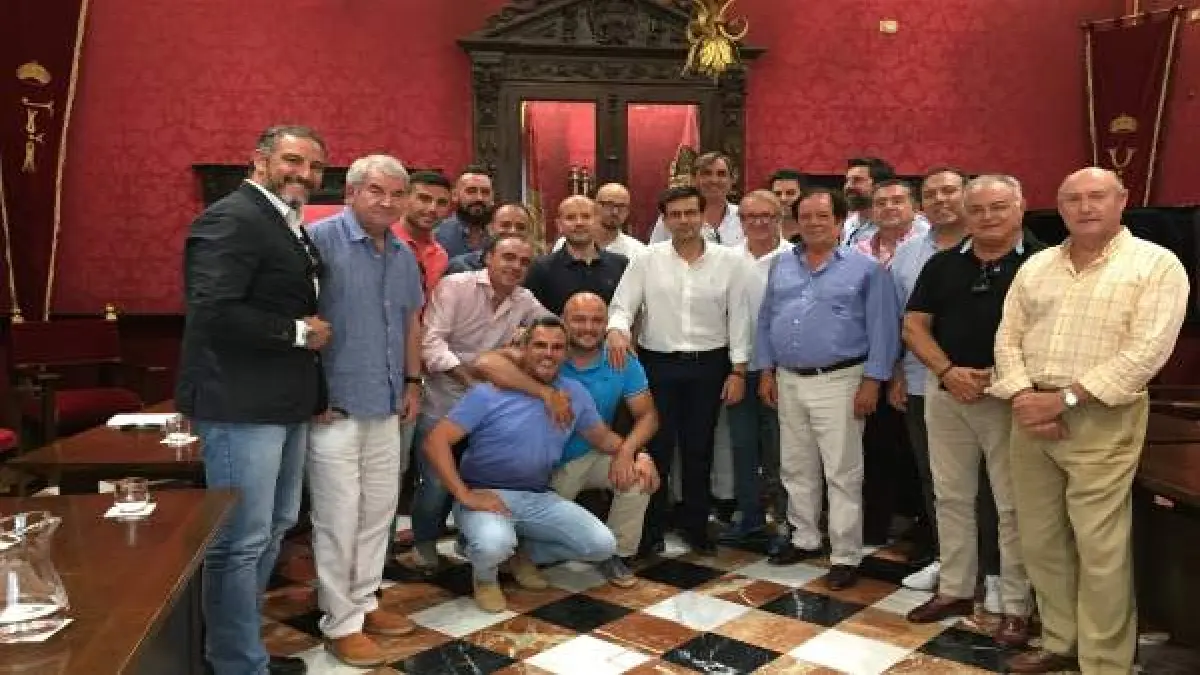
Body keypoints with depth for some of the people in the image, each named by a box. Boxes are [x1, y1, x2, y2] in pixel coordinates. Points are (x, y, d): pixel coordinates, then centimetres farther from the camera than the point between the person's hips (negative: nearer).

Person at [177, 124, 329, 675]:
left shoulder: (291, 228, 15)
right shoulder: (231, 219, -14)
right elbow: (212, 312, -25)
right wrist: (298, 333, -16)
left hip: (284, 402, 10)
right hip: (242, 404, -10)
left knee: (273, 528, 19)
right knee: (241, 540, -1)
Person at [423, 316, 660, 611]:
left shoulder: (575, 393, 2)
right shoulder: (489, 393, -14)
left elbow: (602, 435, 15)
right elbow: (435, 441, -17)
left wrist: (630, 452, -8)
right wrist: (465, 495, -24)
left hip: (539, 498, 5)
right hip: (486, 494, -5)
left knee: (602, 545, -7)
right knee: (494, 544, -37)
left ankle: (524, 553, 16)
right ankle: (485, 576, 2)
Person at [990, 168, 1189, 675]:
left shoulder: (1156, 264, -3)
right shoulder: (1036, 266, 12)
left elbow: (1146, 351, -14)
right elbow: (1008, 337, 9)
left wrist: (1063, 400, -17)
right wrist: (1024, 397, -8)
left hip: (1102, 421, -5)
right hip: (1032, 416, 5)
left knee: (1100, 550, 0)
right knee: (1040, 540, 11)